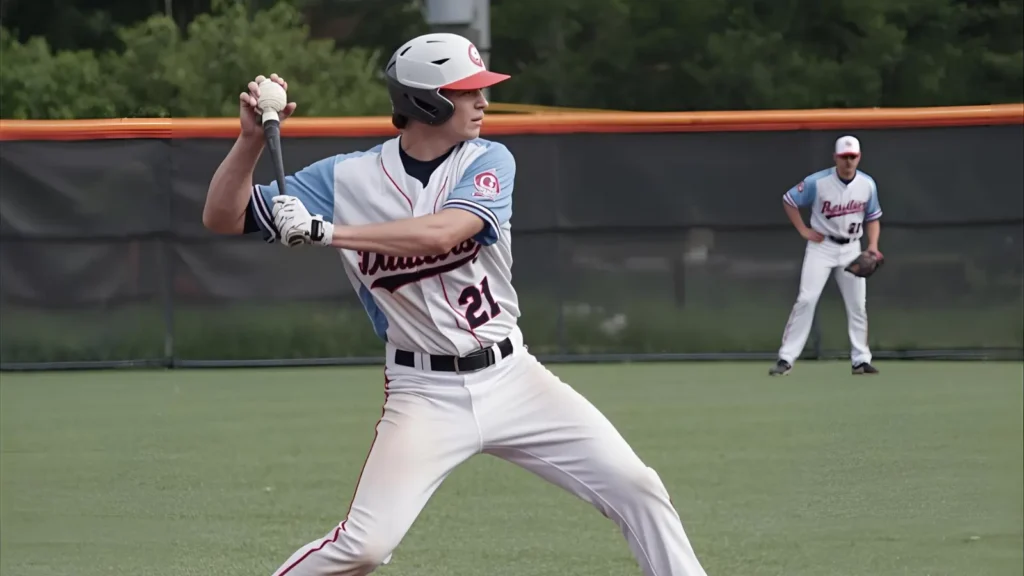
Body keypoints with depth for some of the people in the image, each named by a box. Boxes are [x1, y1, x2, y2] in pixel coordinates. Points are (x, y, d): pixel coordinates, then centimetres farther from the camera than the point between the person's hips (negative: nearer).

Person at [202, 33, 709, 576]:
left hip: (511, 377, 2)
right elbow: (223, 217, -3)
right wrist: (253, 137, -18)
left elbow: (440, 234, -23)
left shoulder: (489, 163, -3)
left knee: (637, 489, -5)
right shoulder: (347, 178, -4)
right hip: (426, 394, -2)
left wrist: (324, 232, -28)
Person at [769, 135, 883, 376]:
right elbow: (789, 200, -3)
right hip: (822, 246, -3)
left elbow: (872, 218, 8)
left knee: (857, 305, 4)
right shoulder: (817, 182, -16)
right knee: (806, 300, -12)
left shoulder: (867, 185, -5)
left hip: (851, 249, 3)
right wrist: (804, 230, -8)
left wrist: (873, 245, -7)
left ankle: (861, 359, 14)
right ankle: (786, 359, -12)